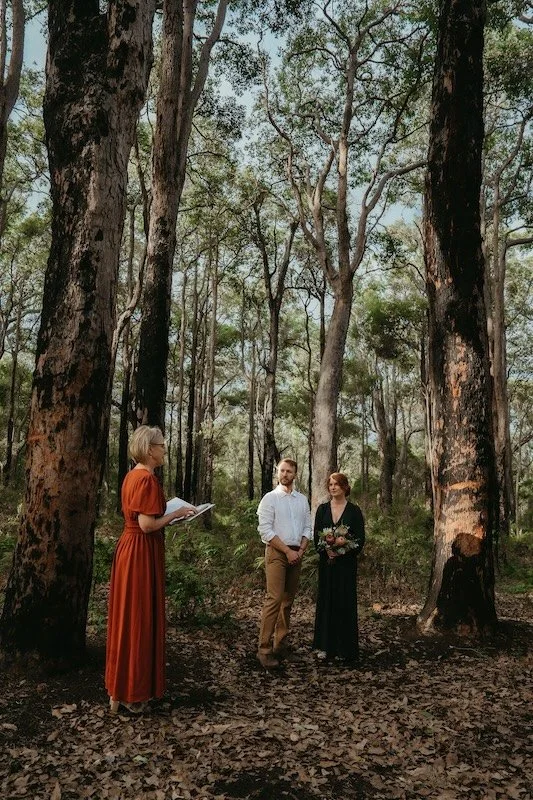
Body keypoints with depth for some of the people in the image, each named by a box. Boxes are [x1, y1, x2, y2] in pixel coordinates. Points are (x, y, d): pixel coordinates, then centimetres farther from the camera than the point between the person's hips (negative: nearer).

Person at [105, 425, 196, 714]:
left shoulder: (132, 476, 11)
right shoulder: (147, 478, -18)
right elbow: (147, 525, -22)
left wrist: (173, 512, 16)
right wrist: (177, 514, -10)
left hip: (129, 548, 10)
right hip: (142, 552, -10)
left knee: (127, 617, 17)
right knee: (139, 618, 1)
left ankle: (120, 687, 29)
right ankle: (132, 693, 13)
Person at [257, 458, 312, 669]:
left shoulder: (302, 499, 12)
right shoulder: (270, 498, -3)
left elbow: (307, 528, 13)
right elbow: (265, 530, -9)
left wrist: (301, 551, -3)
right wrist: (288, 551, -12)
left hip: (297, 554, 5)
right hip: (276, 552, -5)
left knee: (288, 600, 9)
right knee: (274, 598, -14)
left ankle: (280, 643, 18)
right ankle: (264, 648, -10)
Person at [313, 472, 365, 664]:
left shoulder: (354, 510, -1)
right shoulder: (322, 509, 7)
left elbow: (360, 539, -3)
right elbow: (316, 535, 5)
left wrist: (344, 542, -20)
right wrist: (326, 549, -12)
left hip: (346, 563, -2)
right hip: (326, 561, 3)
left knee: (345, 602, 1)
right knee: (326, 600, 6)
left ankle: (346, 647, 11)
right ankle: (325, 645, 15)